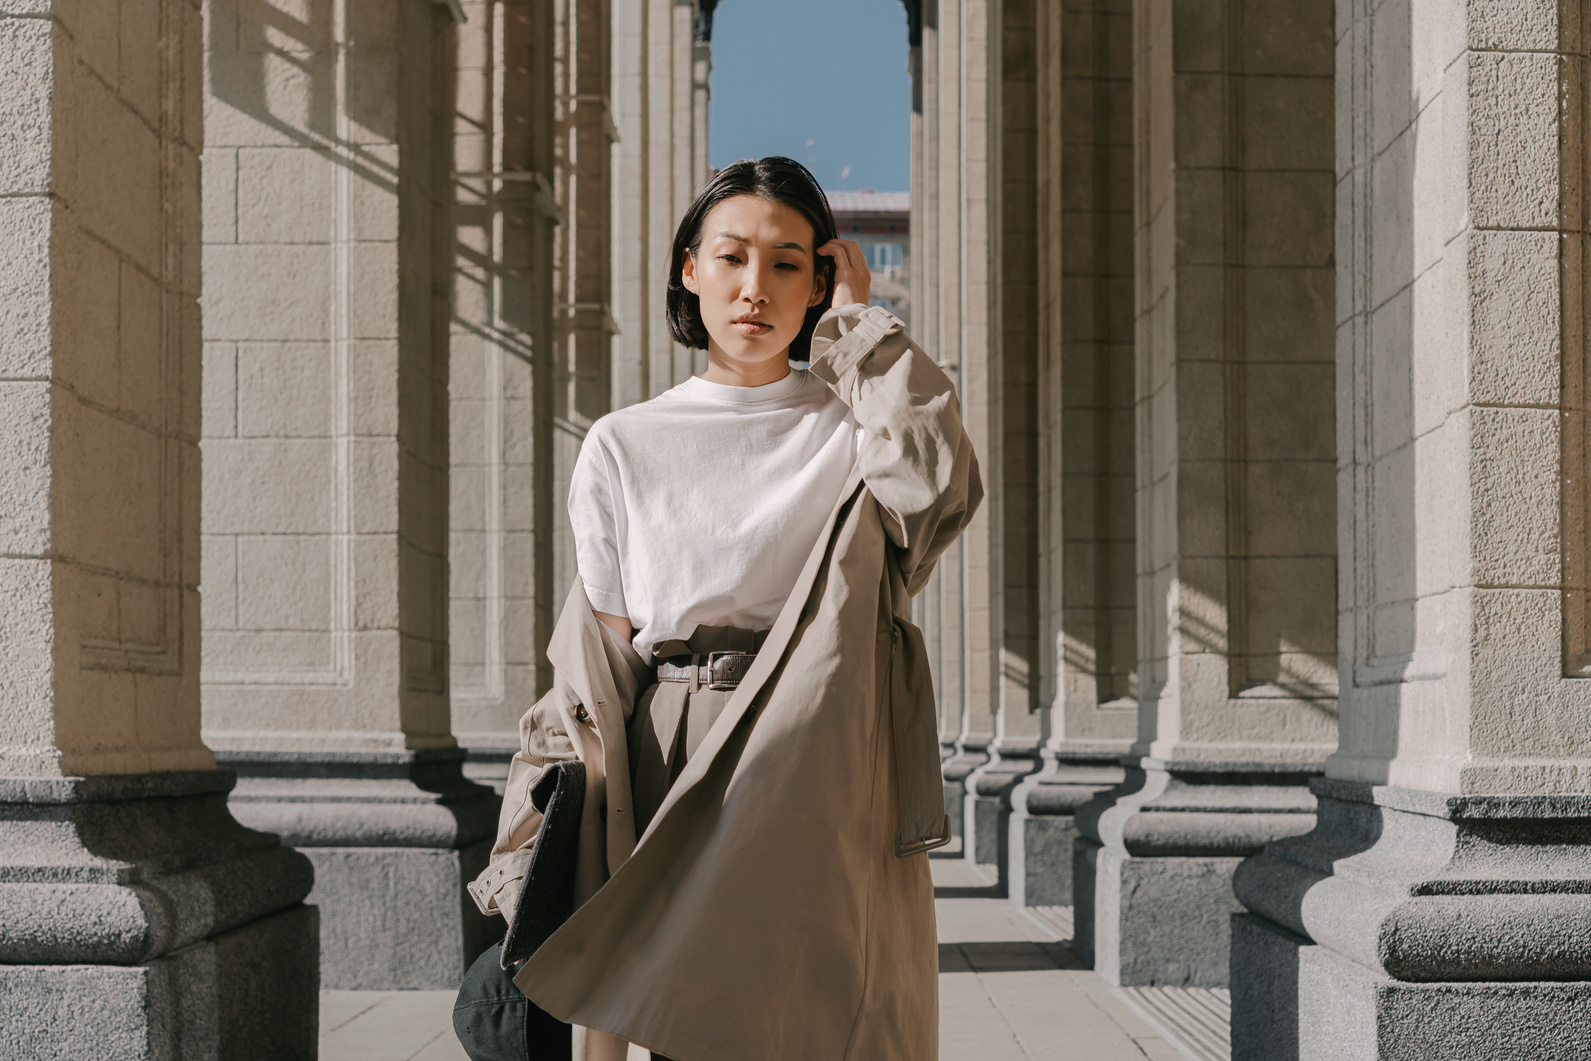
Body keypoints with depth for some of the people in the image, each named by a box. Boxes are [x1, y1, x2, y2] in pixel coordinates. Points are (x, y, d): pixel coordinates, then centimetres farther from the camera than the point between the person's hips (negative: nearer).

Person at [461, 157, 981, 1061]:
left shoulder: (856, 426, 7)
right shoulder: (623, 446, 9)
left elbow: (939, 486, -18)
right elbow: (600, 661, 7)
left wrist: (857, 317, -6)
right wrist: (572, 867, -3)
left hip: (823, 794, 0)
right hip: (672, 787, 1)